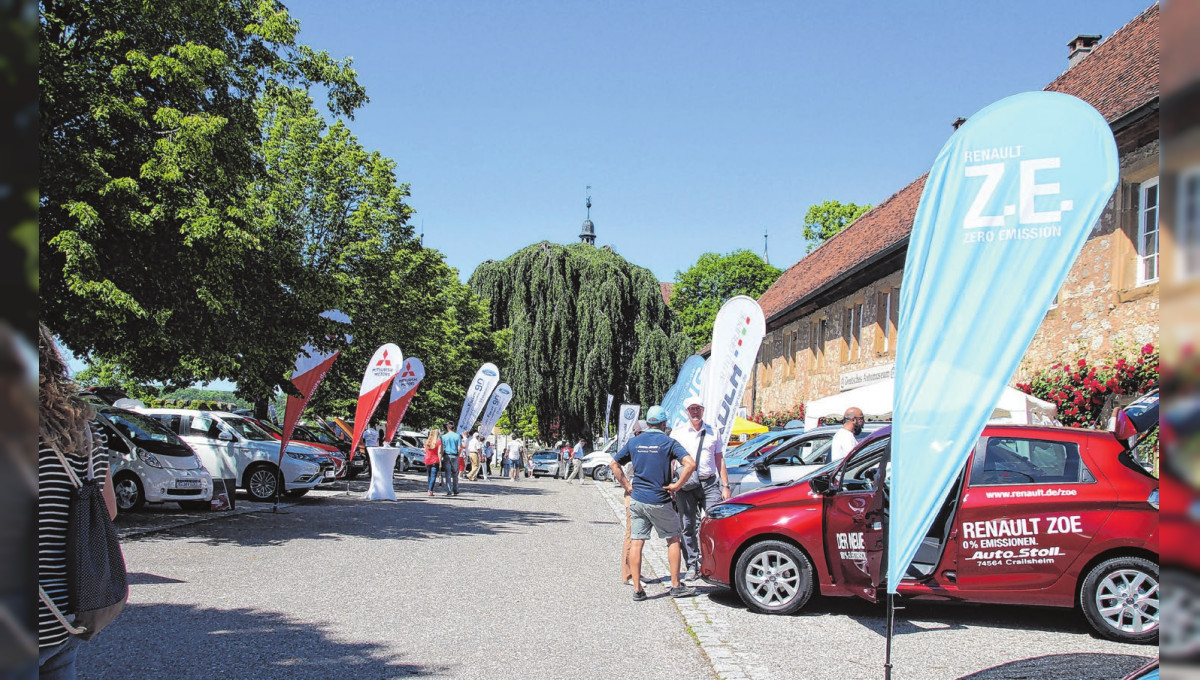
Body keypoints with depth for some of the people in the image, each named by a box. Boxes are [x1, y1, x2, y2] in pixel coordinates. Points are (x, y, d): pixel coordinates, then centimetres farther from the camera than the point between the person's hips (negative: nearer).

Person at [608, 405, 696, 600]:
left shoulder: (634, 442, 6)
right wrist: (676, 485, -9)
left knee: (636, 542, 5)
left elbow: (614, 464, 11)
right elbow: (690, 464, -19)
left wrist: (627, 485, 11)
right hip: (659, 501, -3)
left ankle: (637, 589, 5)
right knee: (673, 540, 11)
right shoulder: (668, 442, -6)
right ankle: (676, 586, 13)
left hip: (637, 499, 3)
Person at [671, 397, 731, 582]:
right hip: (686, 485, 0)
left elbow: (720, 460, 13)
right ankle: (692, 566, 8)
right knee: (688, 527, 2)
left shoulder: (713, 432, 11)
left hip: (710, 483, 1)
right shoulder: (677, 433, 7)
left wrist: (725, 486, 8)